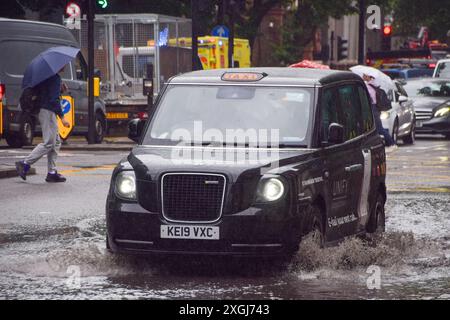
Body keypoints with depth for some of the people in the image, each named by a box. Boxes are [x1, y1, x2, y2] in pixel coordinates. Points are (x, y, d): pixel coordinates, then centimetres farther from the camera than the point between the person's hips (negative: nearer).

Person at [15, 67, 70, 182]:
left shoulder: (49, 77, 15)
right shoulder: (56, 78, -15)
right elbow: (54, 99, -21)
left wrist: (60, 89, 10)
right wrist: (62, 117, -20)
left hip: (45, 111, 10)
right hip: (48, 112, -10)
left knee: (56, 142, 11)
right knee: (48, 143, -8)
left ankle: (52, 172, 9)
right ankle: (25, 164, -7)